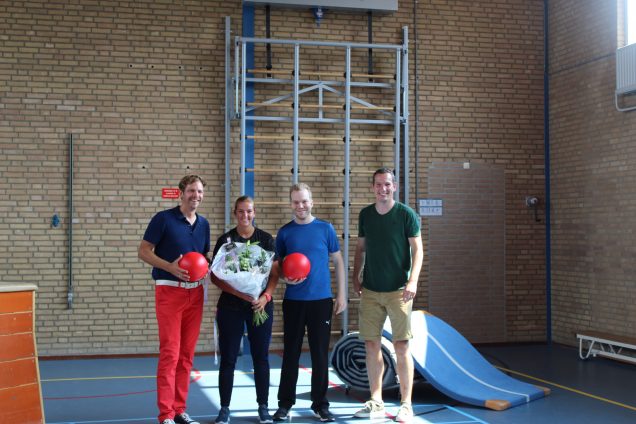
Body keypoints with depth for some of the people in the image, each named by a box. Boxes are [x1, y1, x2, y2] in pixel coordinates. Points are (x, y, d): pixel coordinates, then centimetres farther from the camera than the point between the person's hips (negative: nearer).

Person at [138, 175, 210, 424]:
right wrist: (170, 267, -21)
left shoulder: (203, 224, 11)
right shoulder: (163, 219, -6)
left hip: (195, 292, 6)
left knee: (186, 354, 8)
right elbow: (144, 251, -7)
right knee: (170, 353, -8)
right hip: (169, 290, -6)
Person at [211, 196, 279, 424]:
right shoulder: (225, 240, 1)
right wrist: (237, 292, -17)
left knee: (261, 357, 6)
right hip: (231, 306, -1)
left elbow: (275, 273, 3)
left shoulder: (266, 239, 4)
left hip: (261, 306, 1)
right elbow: (215, 275, -2)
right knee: (228, 359, 1)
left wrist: (266, 296, -14)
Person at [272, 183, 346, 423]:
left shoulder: (325, 229, 2)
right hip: (293, 301, 1)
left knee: (320, 354, 5)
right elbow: (278, 265, 10)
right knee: (291, 353, 6)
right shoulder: (284, 232, 3)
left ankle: (320, 404, 17)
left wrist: (341, 294, 1)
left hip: (322, 299, 0)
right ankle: (285, 403, 16)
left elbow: (338, 261, 6)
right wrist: (285, 277, -12)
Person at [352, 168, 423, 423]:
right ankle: (376, 402, 16)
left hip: (398, 290, -4)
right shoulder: (365, 214, 9)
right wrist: (356, 276, 7)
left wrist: (413, 281, -16)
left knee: (401, 346, -3)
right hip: (370, 290, 4)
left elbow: (417, 249, -5)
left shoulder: (406, 214, -4)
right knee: (371, 345, 6)